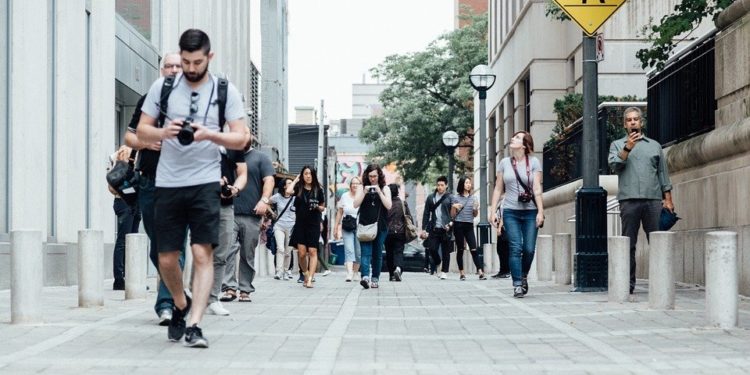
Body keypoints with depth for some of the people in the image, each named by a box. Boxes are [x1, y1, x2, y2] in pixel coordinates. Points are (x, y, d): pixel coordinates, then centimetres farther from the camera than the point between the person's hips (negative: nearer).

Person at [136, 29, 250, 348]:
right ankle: (180, 304, 33)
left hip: (205, 182, -2)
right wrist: (164, 133, -14)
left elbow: (242, 139, -1)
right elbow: (141, 131, 7)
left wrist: (210, 134, -19)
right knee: (167, 258, 6)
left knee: (203, 253, -11)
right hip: (168, 183, 2)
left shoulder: (225, 91, 2)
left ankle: (194, 326, -10)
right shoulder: (162, 87, 5)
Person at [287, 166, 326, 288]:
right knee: (302, 253, -3)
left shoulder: (318, 190, 5)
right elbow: (289, 191, -18)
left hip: (314, 224, 0)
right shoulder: (299, 188, 4)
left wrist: (317, 207, -9)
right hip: (300, 224, 0)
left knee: (312, 252, -8)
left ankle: (310, 279, -11)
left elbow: (323, 208, 13)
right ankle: (306, 275, 20)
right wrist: (296, 180, -3)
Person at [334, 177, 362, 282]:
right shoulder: (345, 196, 7)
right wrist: (336, 228, 14)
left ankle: (355, 272, 19)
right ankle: (349, 273, -20)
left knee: (358, 252, 5)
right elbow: (339, 212, 14)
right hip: (347, 228, 1)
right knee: (349, 250, -11)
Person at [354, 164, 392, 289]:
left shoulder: (385, 189, 8)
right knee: (366, 253, -14)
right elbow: (356, 205, 1)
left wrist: (379, 192, -12)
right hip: (365, 226, -1)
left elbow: (388, 206, -4)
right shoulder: (362, 188, 10)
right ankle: (365, 277, -28)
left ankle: (375, 279, 14)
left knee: (377, 253, 6)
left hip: (380, 226, 1)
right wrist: (364, 193, -11)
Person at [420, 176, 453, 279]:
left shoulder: (450, 198, 3)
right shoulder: (430, 198, 11)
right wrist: (424, 229, 6)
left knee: (446, 251, 1)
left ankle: (444, 272, 12)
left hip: (445, 229, -2)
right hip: (434, 228, 2)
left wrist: (451, 223, -13)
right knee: (432, 249, -3)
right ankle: (436, 262, 27)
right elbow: (426, 214, 11)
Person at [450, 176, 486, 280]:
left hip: (469, 226, 2)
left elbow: (475, 215, 16)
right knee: (460, 250, 4)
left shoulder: (473, 198, 12)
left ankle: (481, 273, -12)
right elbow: (452, 215, 6)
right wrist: (454, 207, -12)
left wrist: (476, 208, -3)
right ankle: (462, 274, 9)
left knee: (474, 249, -7)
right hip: (458, 225, -2)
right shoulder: (455, 197, 3)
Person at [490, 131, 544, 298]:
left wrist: (540, 211, -10)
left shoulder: (534, 162, 2)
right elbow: (498, 189, 11)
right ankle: (517, 285, -5)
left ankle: (523, 276, 24)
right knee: (515, 248, -8)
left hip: (530, 212, -1)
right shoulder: (504, 163, 8)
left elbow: (537, 188, -3)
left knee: (529, 249, -3)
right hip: (511, 212, 1)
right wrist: (493, 211, 4)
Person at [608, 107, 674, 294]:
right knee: (628, 244, -1)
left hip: (654, 200, 1)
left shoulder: (654, 145, 18)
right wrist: (627, 148, -15)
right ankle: (628, 283, 1)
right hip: (629, 200, -1)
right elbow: (614, 165, -3)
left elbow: (663, 174, 16)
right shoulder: (617, 145, 15)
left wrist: (668, 199, 8)